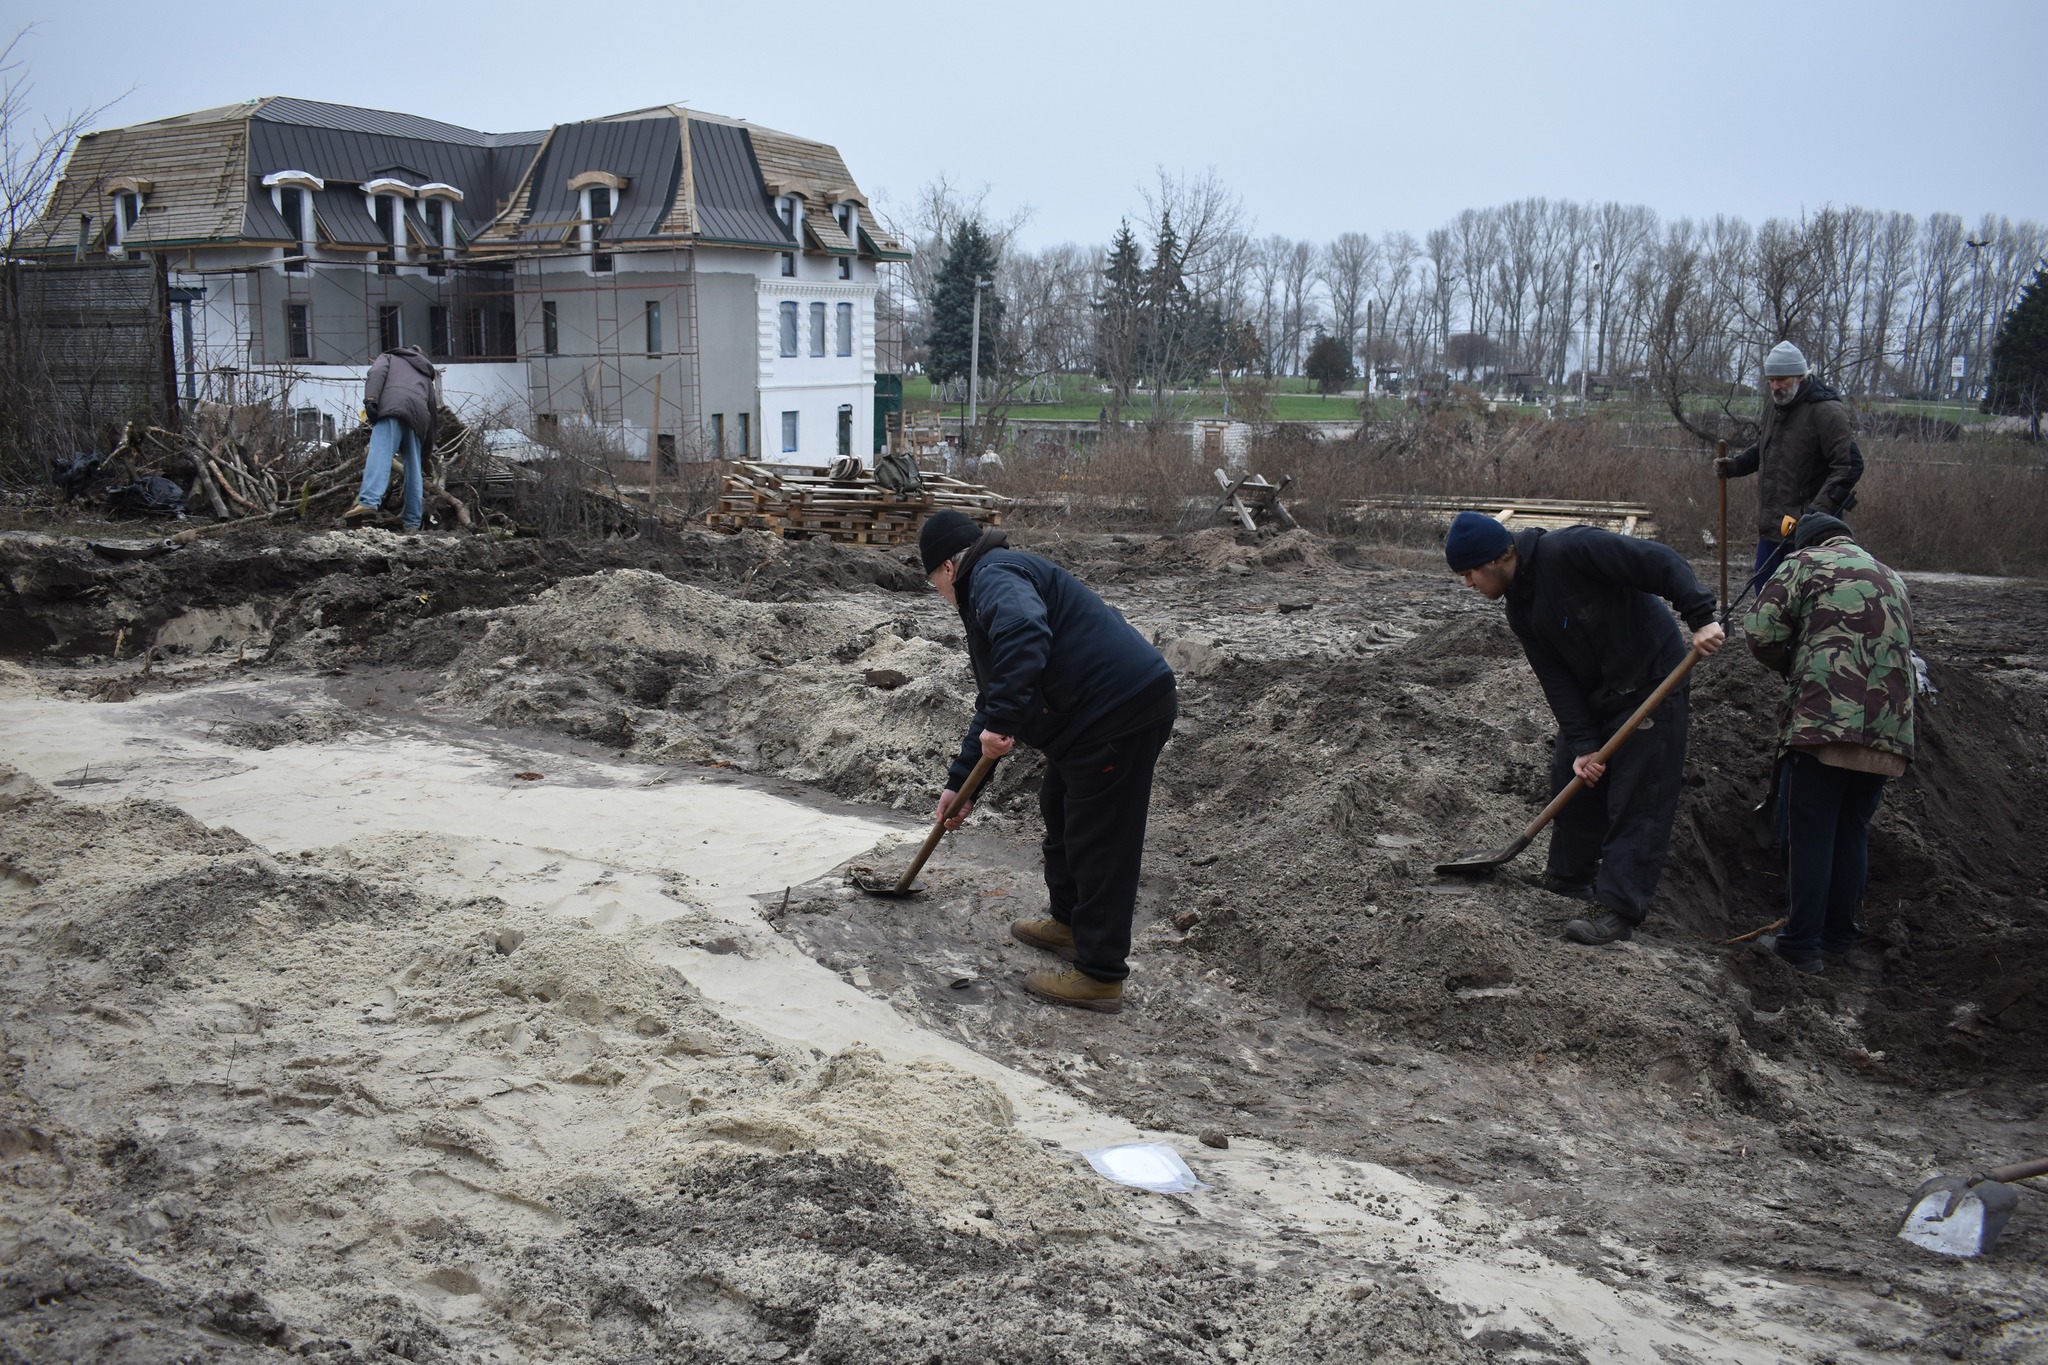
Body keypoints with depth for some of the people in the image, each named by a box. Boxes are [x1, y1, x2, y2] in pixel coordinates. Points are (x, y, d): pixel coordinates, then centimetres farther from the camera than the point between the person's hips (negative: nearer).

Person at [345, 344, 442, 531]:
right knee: (414, 468, 6)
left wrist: (370, 399, -8)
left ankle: (368, 502, -40)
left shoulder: (389, 357, 31)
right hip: (418, 415, 4)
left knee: (379, 454, -21)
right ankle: (412, 522, 4)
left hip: (392, 406, -4)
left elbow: (377, 373, 7)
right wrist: (429, 444, 40)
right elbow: (433, 408, 36)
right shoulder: (426, 375, 41)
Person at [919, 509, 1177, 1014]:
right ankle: (1068, 921, 43)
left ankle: (1099, 976, 4)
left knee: (1099, 839, -4)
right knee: (1060, 813, 26)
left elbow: (1025, 634, -35)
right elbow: (992, 701, 29)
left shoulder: (993, 576, -11)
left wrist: (1001, 721, -32)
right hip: (1093, 712, 11)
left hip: (1122, 708, -11)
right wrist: (960, 782, 28)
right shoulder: (995, 585, 24)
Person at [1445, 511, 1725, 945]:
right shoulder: (1521, 611, 3)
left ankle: (1620, 910, -3)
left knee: (1637, 801, -6)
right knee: (1572, 779, 15)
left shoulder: (1568, 550, -22)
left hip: (1652, 685, -9)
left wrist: (1701, 617, -30)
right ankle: (1570, 876, 32)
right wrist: (1583, 745, -9)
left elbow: (1661, 561, -24)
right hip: (1594, 698, 9)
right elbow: (1556, 680, -1)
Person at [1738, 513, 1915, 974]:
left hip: (1824, 723, -6)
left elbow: (1761, 631, -5)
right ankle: (1838, 938, 22)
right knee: (1852, 834, 15)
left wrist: (1791, 667, 14)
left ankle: (1801, 945, 3)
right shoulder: (1893, 580, 26)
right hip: (1888, 731, 6)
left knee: (1807, 834, 0)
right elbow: (1903, 646, 27)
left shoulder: (1807, 561, 5)